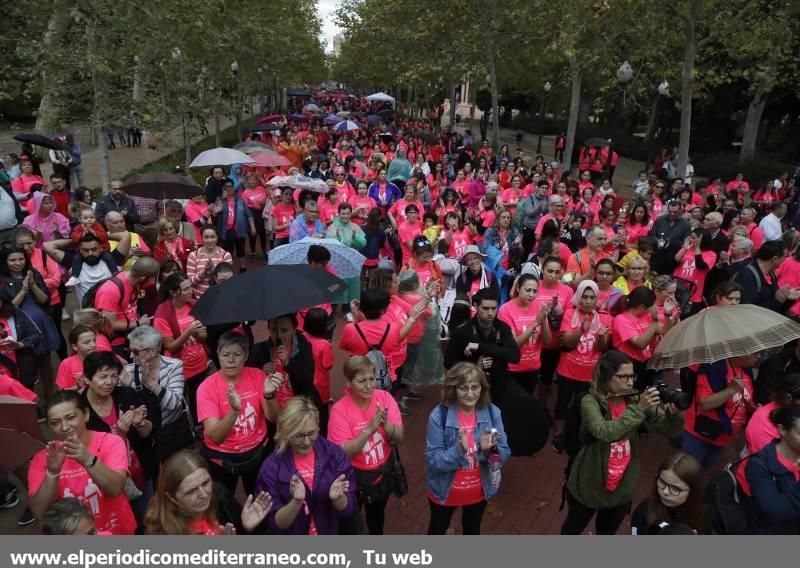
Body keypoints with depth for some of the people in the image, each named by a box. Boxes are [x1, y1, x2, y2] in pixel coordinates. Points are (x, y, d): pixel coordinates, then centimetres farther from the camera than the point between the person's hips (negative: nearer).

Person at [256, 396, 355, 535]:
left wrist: (338, 498, -21)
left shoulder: (334, 453, -8)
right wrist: (296, 502, -22)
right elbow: (276, 523, -6)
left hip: (333, 533, 1)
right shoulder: (271, 467, -10)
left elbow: (348, 509, -3)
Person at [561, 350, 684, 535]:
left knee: (607, 530, 26)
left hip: (622, 488, 3)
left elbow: (671, 429, -10)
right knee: (574, 527, 23)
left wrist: (673, 412, -30)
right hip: (589, 485, -3)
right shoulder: (590, 401, -22)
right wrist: (638, 409, -39)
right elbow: (605, 432, -37)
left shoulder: (635, 400, -9)